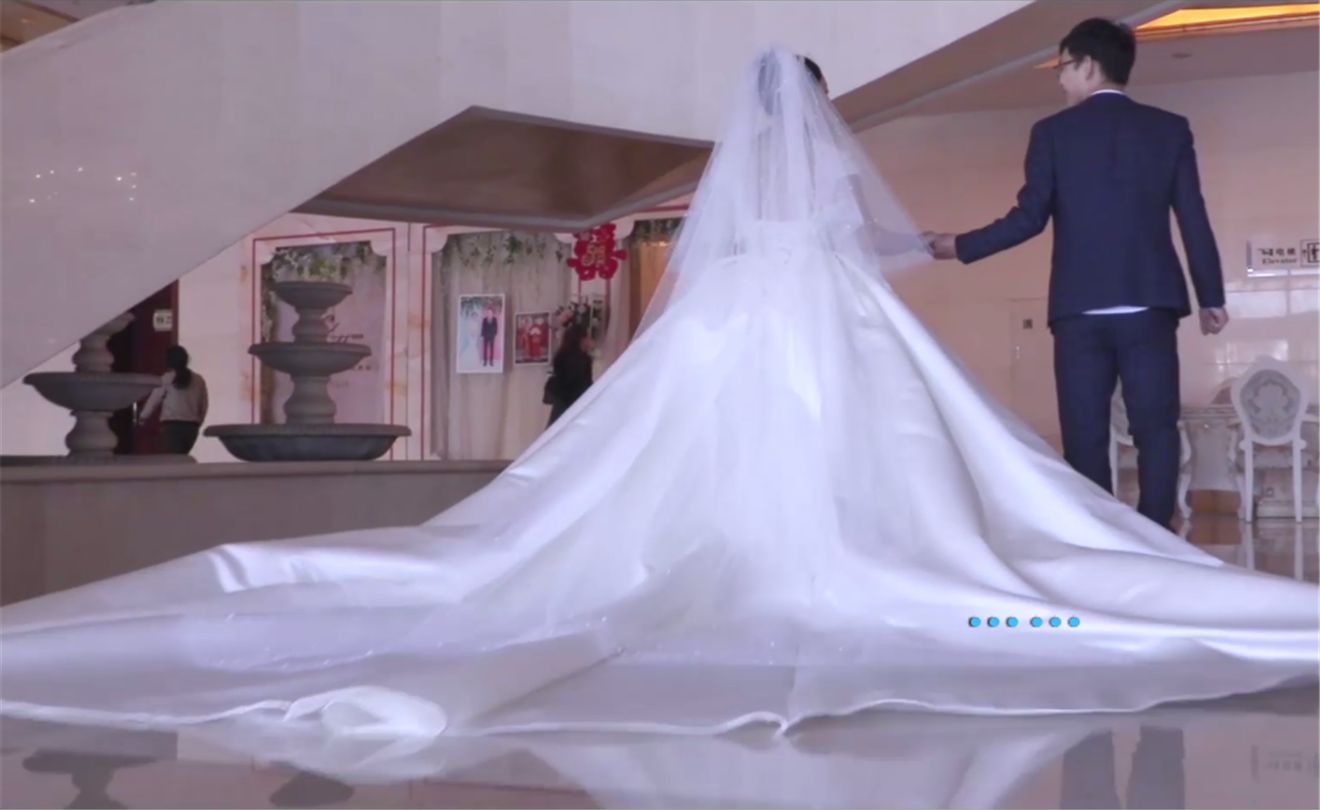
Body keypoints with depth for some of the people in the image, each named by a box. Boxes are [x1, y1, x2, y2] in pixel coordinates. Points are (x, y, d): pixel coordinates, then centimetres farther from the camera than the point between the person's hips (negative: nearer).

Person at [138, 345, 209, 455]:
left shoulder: (167, 378, -2)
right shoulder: (198, 379, 9)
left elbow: (154, 399, 4)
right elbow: (204, 404, 13)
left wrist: (143, 416, 18)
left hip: (172, 425, -4)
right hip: (191, 425, 5)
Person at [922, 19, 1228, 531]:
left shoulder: (1053, 132, 2)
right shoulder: (1170, 129, 8)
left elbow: (1028, 219, -3)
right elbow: (1194, 221, 5)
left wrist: (959, 246, 10)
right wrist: (1211, 297, 12)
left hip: (1079, 308, -1)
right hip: (1149, 304, 1)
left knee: (1085, 435, 2)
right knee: (1156, 428, 3)